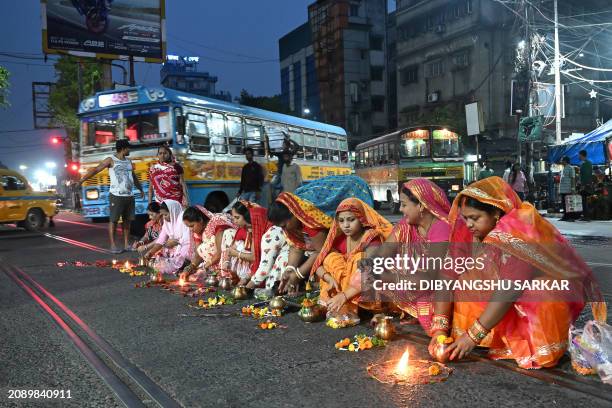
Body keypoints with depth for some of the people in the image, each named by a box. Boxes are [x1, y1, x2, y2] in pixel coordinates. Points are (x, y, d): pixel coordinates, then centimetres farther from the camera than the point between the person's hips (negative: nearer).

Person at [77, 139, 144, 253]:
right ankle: (113, 245, -1)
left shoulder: (128, 161, 17)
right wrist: (82, 180, -18)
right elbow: (96, 170, -9)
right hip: (116, 195, -6)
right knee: (113, 220, -4)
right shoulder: (111, 160, -3)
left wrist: (141, 189, 35)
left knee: (127, 220, 8)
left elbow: (134, 177, 29)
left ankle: (126, 244, 15)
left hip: (129, 196, 6)